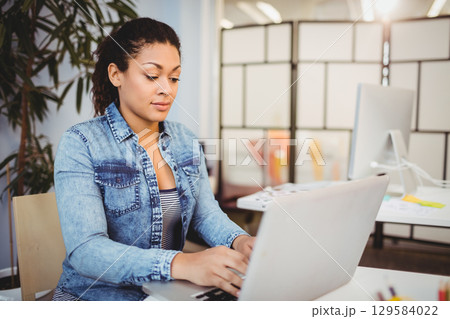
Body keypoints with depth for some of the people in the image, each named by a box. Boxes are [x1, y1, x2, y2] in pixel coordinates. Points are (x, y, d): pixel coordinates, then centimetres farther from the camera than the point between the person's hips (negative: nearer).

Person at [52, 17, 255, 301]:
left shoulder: (185, 141, 6)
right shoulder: (81, 144, -12)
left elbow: (207, 213, 5)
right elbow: (84, 250, -22)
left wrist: (240, 241, -17)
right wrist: (182, 264, -35)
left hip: (171, 289, 4)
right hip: (98, 293, -3)